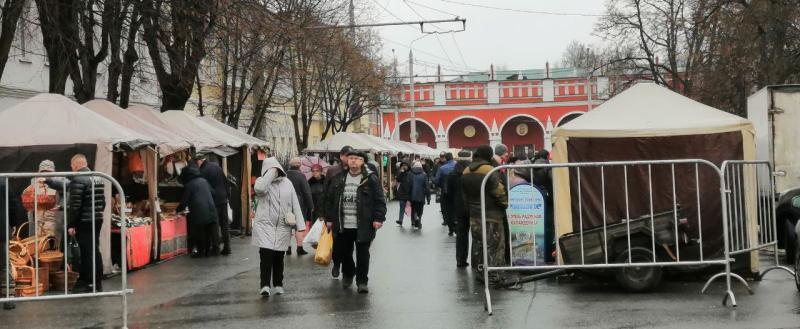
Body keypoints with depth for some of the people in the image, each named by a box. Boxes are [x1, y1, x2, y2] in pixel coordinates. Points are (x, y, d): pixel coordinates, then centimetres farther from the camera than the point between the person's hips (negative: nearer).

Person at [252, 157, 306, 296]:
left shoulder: (287, 183, 7)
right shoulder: (261, 181, 0)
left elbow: (295, 205, 5)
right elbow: (259, 188, -27)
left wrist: (300, 226, -1)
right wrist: (270, 173, -15)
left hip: (282, 227, 2)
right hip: (264, 225, -2)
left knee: (279, 257, 9)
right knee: (266, 255, -14)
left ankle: (278, 285, 21)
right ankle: (265, 285, -15)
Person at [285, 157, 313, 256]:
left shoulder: (284, 175, 0)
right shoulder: (301, 176, -11)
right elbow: (307, 192, -10)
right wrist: (310, 206, -2)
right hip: (300, 205, -4)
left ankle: (288, 248, 13)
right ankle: (299, 248, 3)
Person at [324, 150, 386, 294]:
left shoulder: (371, 179, -3)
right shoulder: (338, 179, 9)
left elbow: (379, 200, -5)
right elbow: (330, 200, 13)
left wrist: (378, 218, -12)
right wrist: (329, 219, 10)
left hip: (363, 226, -4)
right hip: (343, 226, 4)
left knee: (363, 255, 2)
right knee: (344, 253, 15)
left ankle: (362, 281, 15)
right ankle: (347, 275, 38)